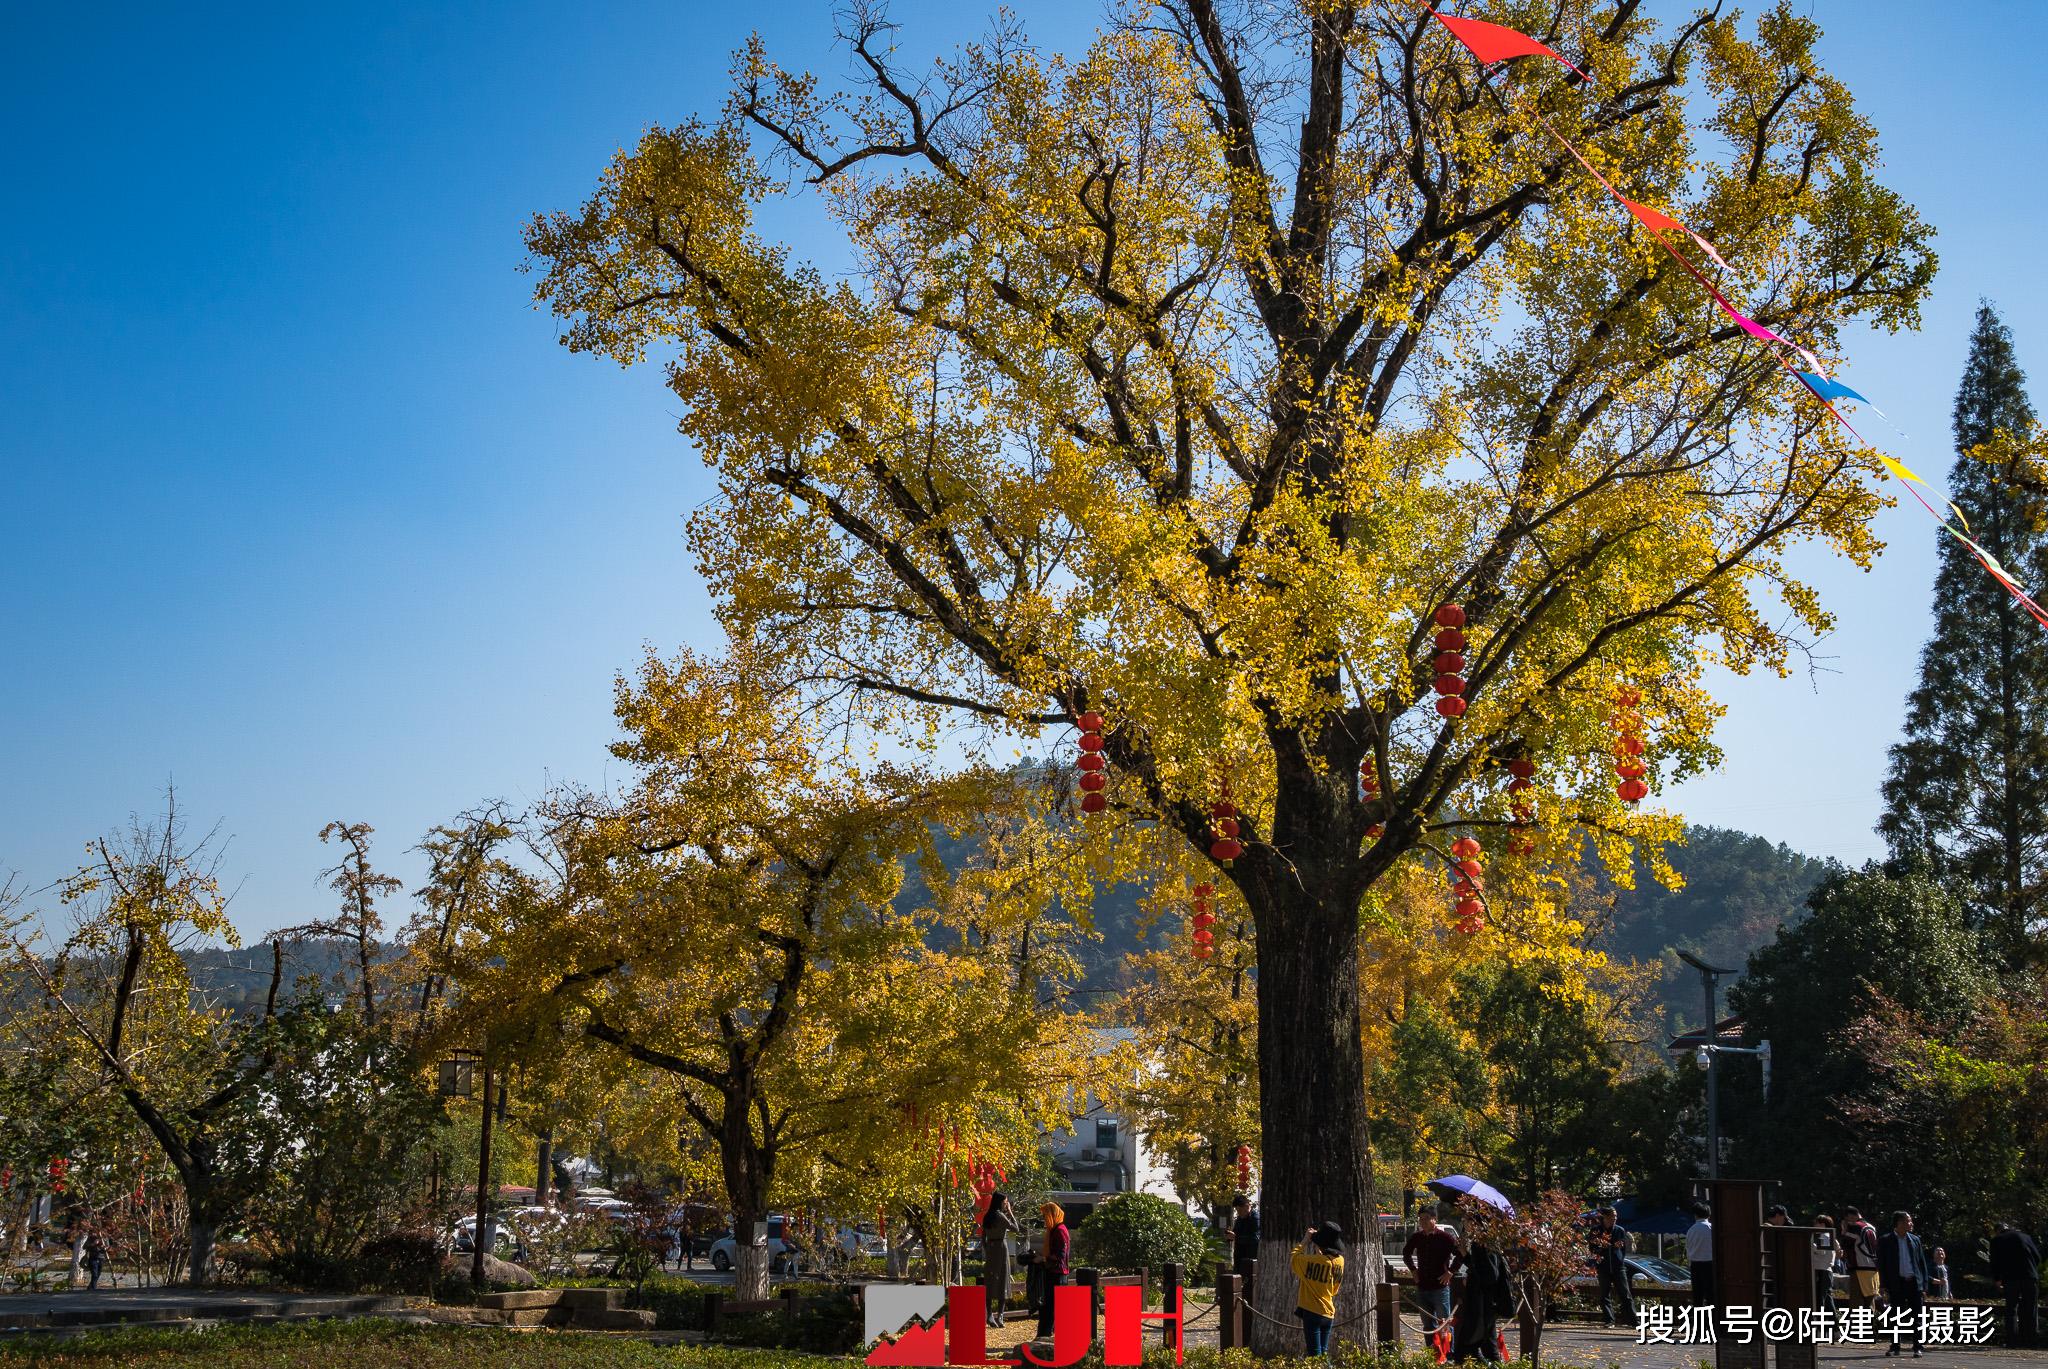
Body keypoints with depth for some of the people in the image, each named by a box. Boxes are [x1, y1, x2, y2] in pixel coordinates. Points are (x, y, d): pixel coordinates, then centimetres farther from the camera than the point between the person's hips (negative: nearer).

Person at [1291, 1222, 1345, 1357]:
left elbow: (1295, 1257, -7)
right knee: (1323, 1353, 15)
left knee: (1314, 1355, -5)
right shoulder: (1339, 1260, -1)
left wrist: (1306, 1239, 1)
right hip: (1329, 1313, 6)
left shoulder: (1315, 1261, -20)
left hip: (1312, 1312, -6)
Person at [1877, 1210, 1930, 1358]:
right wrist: (1885, 1288, -7)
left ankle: (1917, 1348, 5)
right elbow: (1881, 1265, 0)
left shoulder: (1915, 1240, 11)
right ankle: (1895, 1346, 11)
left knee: (1917, 1317, -1)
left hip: (1915, 1283, 2)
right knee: (1896, 1317, 2)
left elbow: (1922, 1263, 12)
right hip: (1896, 1284, -2)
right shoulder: (1885, 1240, 1)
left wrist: (1924, 1287, 4)